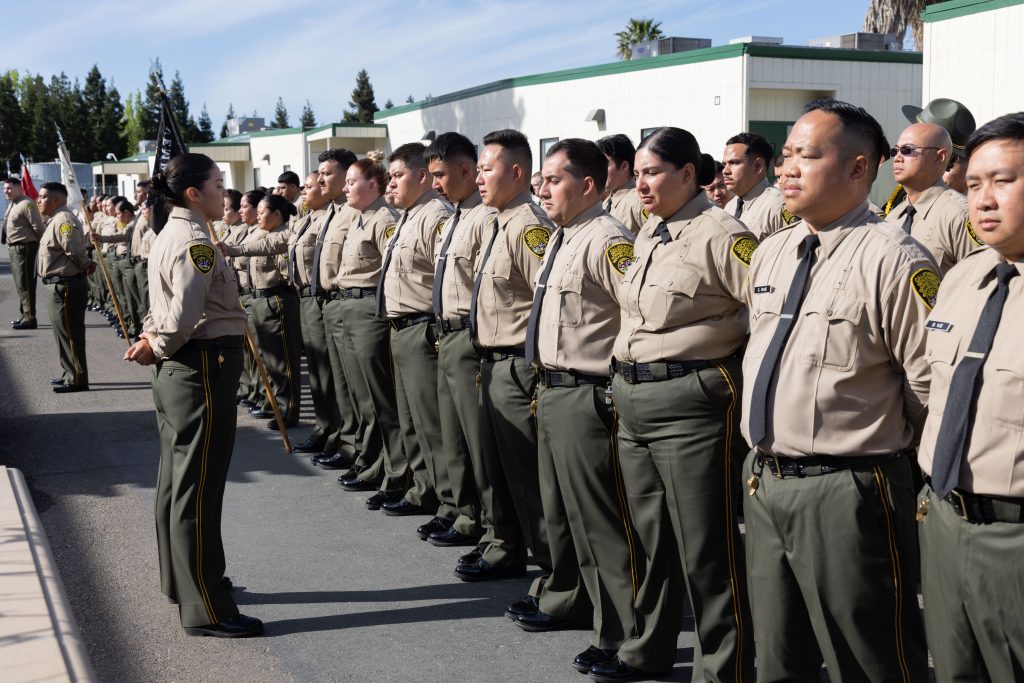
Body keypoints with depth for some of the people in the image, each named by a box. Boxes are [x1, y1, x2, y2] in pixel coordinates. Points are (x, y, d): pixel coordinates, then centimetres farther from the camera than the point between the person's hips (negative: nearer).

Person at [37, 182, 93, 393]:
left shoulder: (64, 221, -18)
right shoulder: (55, 220, 16)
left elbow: (75, 251, -28)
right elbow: (76, 253, 20)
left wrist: (86, 266, -11)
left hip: (66, 286, -11)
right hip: (59, 285, 11)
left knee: (69, 332, -5)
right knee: (63, 331, 18)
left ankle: (77, 379, 1)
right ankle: (71, 374, 29)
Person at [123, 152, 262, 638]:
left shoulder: (169, 235, 14)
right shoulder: (195, 241, -17)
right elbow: (183, 316, -25)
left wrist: (153, 341, -1)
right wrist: (158, 347, -8)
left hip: (176, 372, 11)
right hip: (203, 369, -11)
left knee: (177, 481, 19)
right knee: (199, 490, -6)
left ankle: (180, 581, 35)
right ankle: (204, 609, 1)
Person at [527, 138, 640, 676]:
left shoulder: (606, 240, -18)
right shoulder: (560, 237, 13)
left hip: (585, 395, -10)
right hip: (552, 389, 10)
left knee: (598, 518, -3)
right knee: (559, 510, 23)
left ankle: (620, 637, 9)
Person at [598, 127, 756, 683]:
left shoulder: (720, 235, -13)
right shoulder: (648, 234, 13)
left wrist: (724, 353, -10)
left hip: (690, 402, -8)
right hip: (632, 400, 9)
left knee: (706, 549, -1)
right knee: (650, 534, 19)